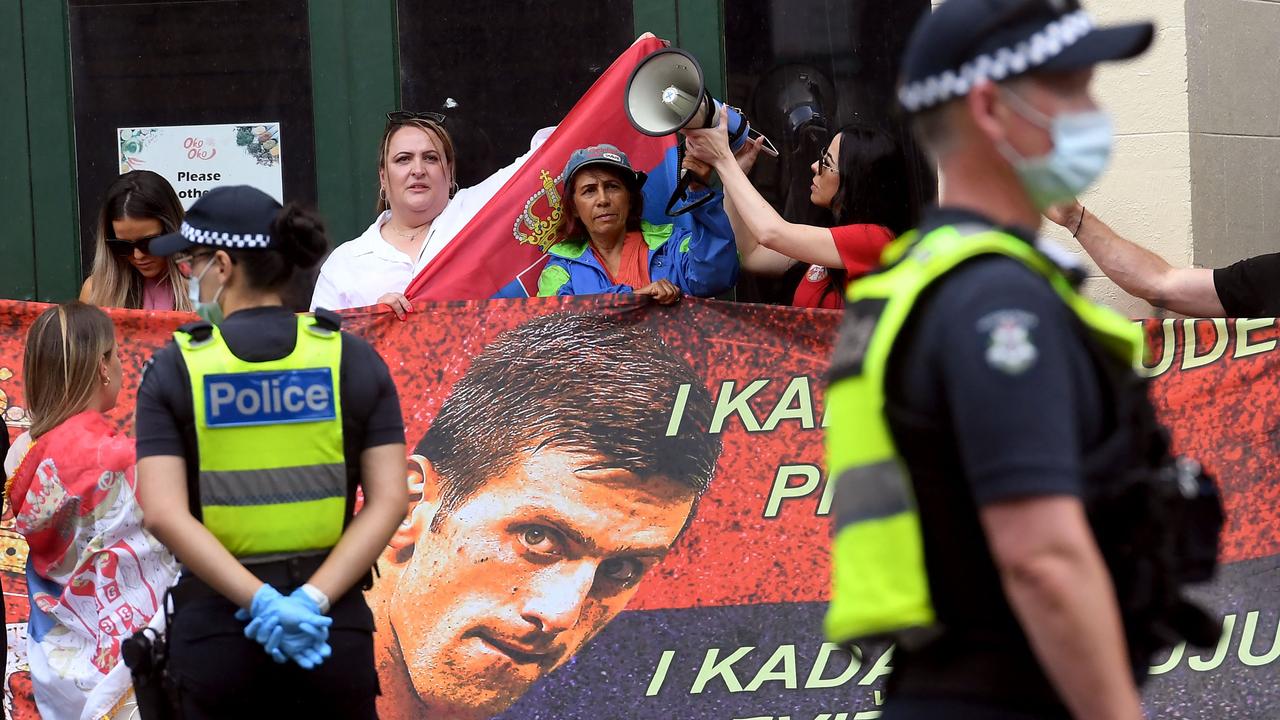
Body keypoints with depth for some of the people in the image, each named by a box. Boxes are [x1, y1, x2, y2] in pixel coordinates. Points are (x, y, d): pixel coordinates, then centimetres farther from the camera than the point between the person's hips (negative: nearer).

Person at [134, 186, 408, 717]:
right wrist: (313, 600, -12)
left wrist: (262, 603, -16)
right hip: (335, 630, 1)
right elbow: (389, 502, -6)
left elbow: (163, 513, -13)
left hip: (216, 629, -1)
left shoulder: (174, 367, -2)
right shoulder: (353, 359, 2)